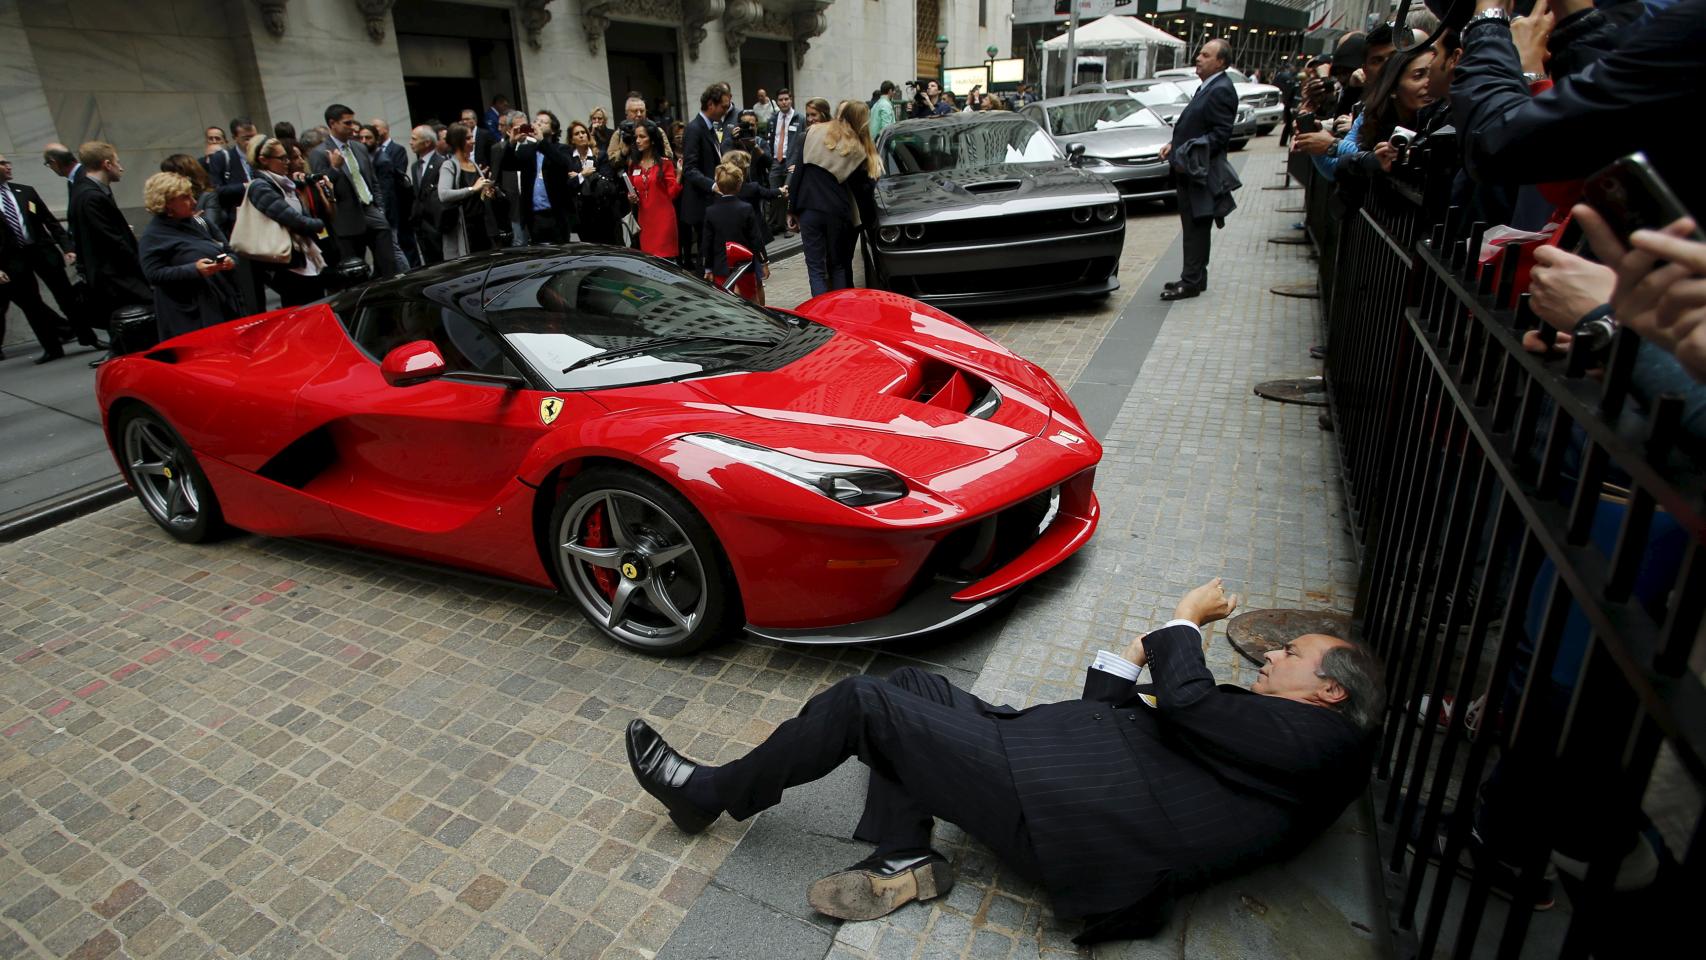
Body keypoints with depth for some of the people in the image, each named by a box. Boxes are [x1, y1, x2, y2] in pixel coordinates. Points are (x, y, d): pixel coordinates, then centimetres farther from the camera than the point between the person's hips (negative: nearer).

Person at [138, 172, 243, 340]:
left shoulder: (199, 221, 11)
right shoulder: (154, 235, -6)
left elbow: (228, 251, 17)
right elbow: (153, 274, -13)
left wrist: (231, 261, -7)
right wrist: (194, 270, -24)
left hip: (224, 305, 6)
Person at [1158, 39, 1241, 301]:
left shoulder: (1221, 91, -14)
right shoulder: (1208, 87, 16)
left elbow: (1221, 134, -19)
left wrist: (1189, 157, -22)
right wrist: (1173, 145, 7)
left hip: (1200, 174, -10)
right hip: (1189, 172, 10)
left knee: (1196, 228, -4)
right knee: (1193, 228, 15)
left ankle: (1192, 282, 1)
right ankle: (1194, 278, 24)